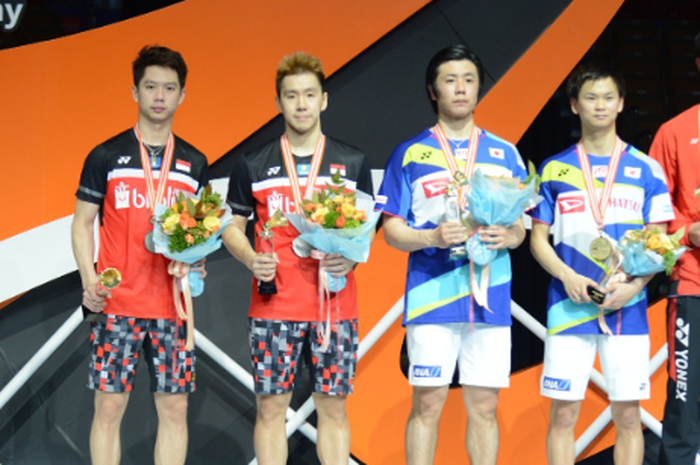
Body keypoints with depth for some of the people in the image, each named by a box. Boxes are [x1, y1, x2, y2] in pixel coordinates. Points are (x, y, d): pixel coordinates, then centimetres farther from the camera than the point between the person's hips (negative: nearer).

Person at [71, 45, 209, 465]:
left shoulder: (194, 163, 11)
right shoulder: (106, 157, 4)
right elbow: (83, 222, 5)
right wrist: (89, 279, -8)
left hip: (173, 303, 2)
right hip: (117, 304, -2)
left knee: (175, 408, 2)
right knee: (109, 406, -3)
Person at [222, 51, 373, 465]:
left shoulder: (353, 163, 7)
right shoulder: (253, 166, 6)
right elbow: (232, 226, 10)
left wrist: (351, 259, -10)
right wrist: (251, 259, -10)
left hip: (335, 304, 0)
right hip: (273, 306, 0)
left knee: (333, 407, 4)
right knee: (270, 406, 1)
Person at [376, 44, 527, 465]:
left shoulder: (504, 153, 13)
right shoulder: (410, 154, 6)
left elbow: (520, 224, 15)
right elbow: (391, 229, 4)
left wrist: (509, 237, -8)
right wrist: (431, 238, -16)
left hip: (490, 299, 2)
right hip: (433, 298, -2)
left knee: (484, 406, 4)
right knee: (428, 403, -3)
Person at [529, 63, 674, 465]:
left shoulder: (646, 170, 5)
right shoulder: (555, 170, 7)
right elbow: (539, 238, 8)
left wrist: (634, 285, -12)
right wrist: (567, 276, -10)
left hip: (627, 309, 0)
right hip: (569, 309, 0)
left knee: (628, 415, 1)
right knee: (564, 413, 1)